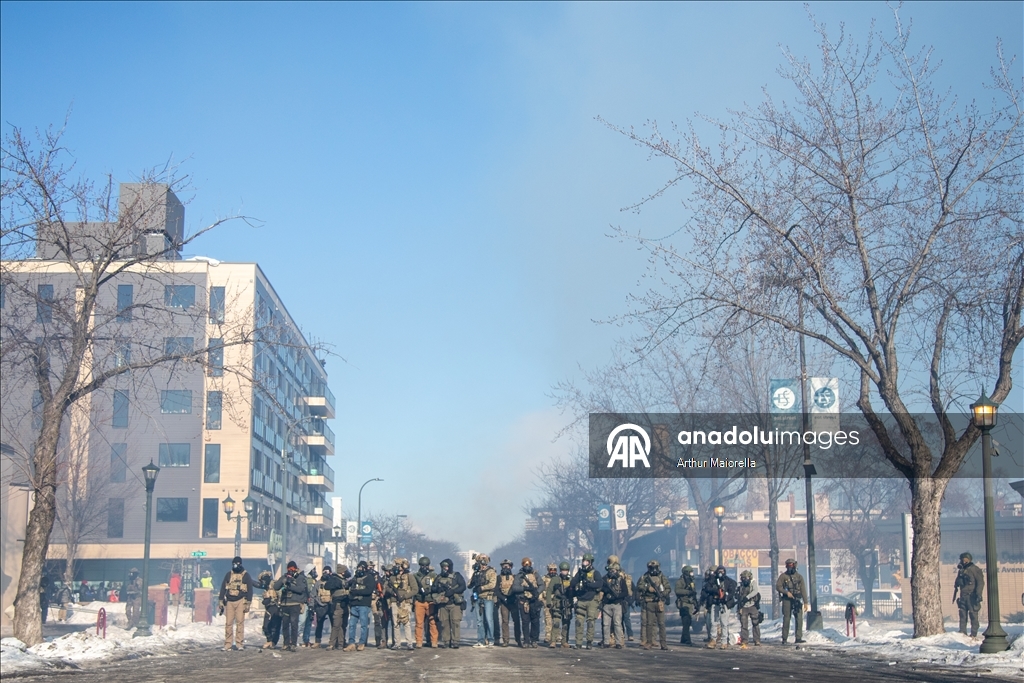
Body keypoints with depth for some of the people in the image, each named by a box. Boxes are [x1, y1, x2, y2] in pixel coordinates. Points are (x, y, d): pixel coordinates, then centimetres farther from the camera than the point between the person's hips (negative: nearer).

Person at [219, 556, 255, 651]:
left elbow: (250, 590, 2)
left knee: (240, 622, -9)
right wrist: (221, 601, 5)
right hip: (229, 601, 2)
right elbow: (223, 588, 13)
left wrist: (248, 603, -5)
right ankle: (227, 644, 0)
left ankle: (239, 643, -7)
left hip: (240, 601, -2)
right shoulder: (228, 575, 12)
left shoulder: (246, 575, 5)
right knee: (228, 623, -2)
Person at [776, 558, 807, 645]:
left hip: (797, 600, 2)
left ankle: (798, 637, -3)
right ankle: (784, 638, 4)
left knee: (799, 619, -5)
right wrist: (786, 592, -16)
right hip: (787, 600, -2)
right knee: (786, 619, -1)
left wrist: (805, 603, 1)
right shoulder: (783, 576, 5)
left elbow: (803, 590, 6)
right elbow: (778, 586, -2)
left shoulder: (799, 577, 9)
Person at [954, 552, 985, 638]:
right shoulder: (960, 570, 19)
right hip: (963, 597, 7)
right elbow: (956, 584, 25)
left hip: (972, 596, -6)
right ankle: (962, 632, 6)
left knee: (973, 615, -5)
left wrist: (979, 594, -18)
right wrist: (955, 596, 23)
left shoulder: (975, 569, -2)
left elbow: (980, 582, -9)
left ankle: (974, 634, -4)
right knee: (962, 615, 3)